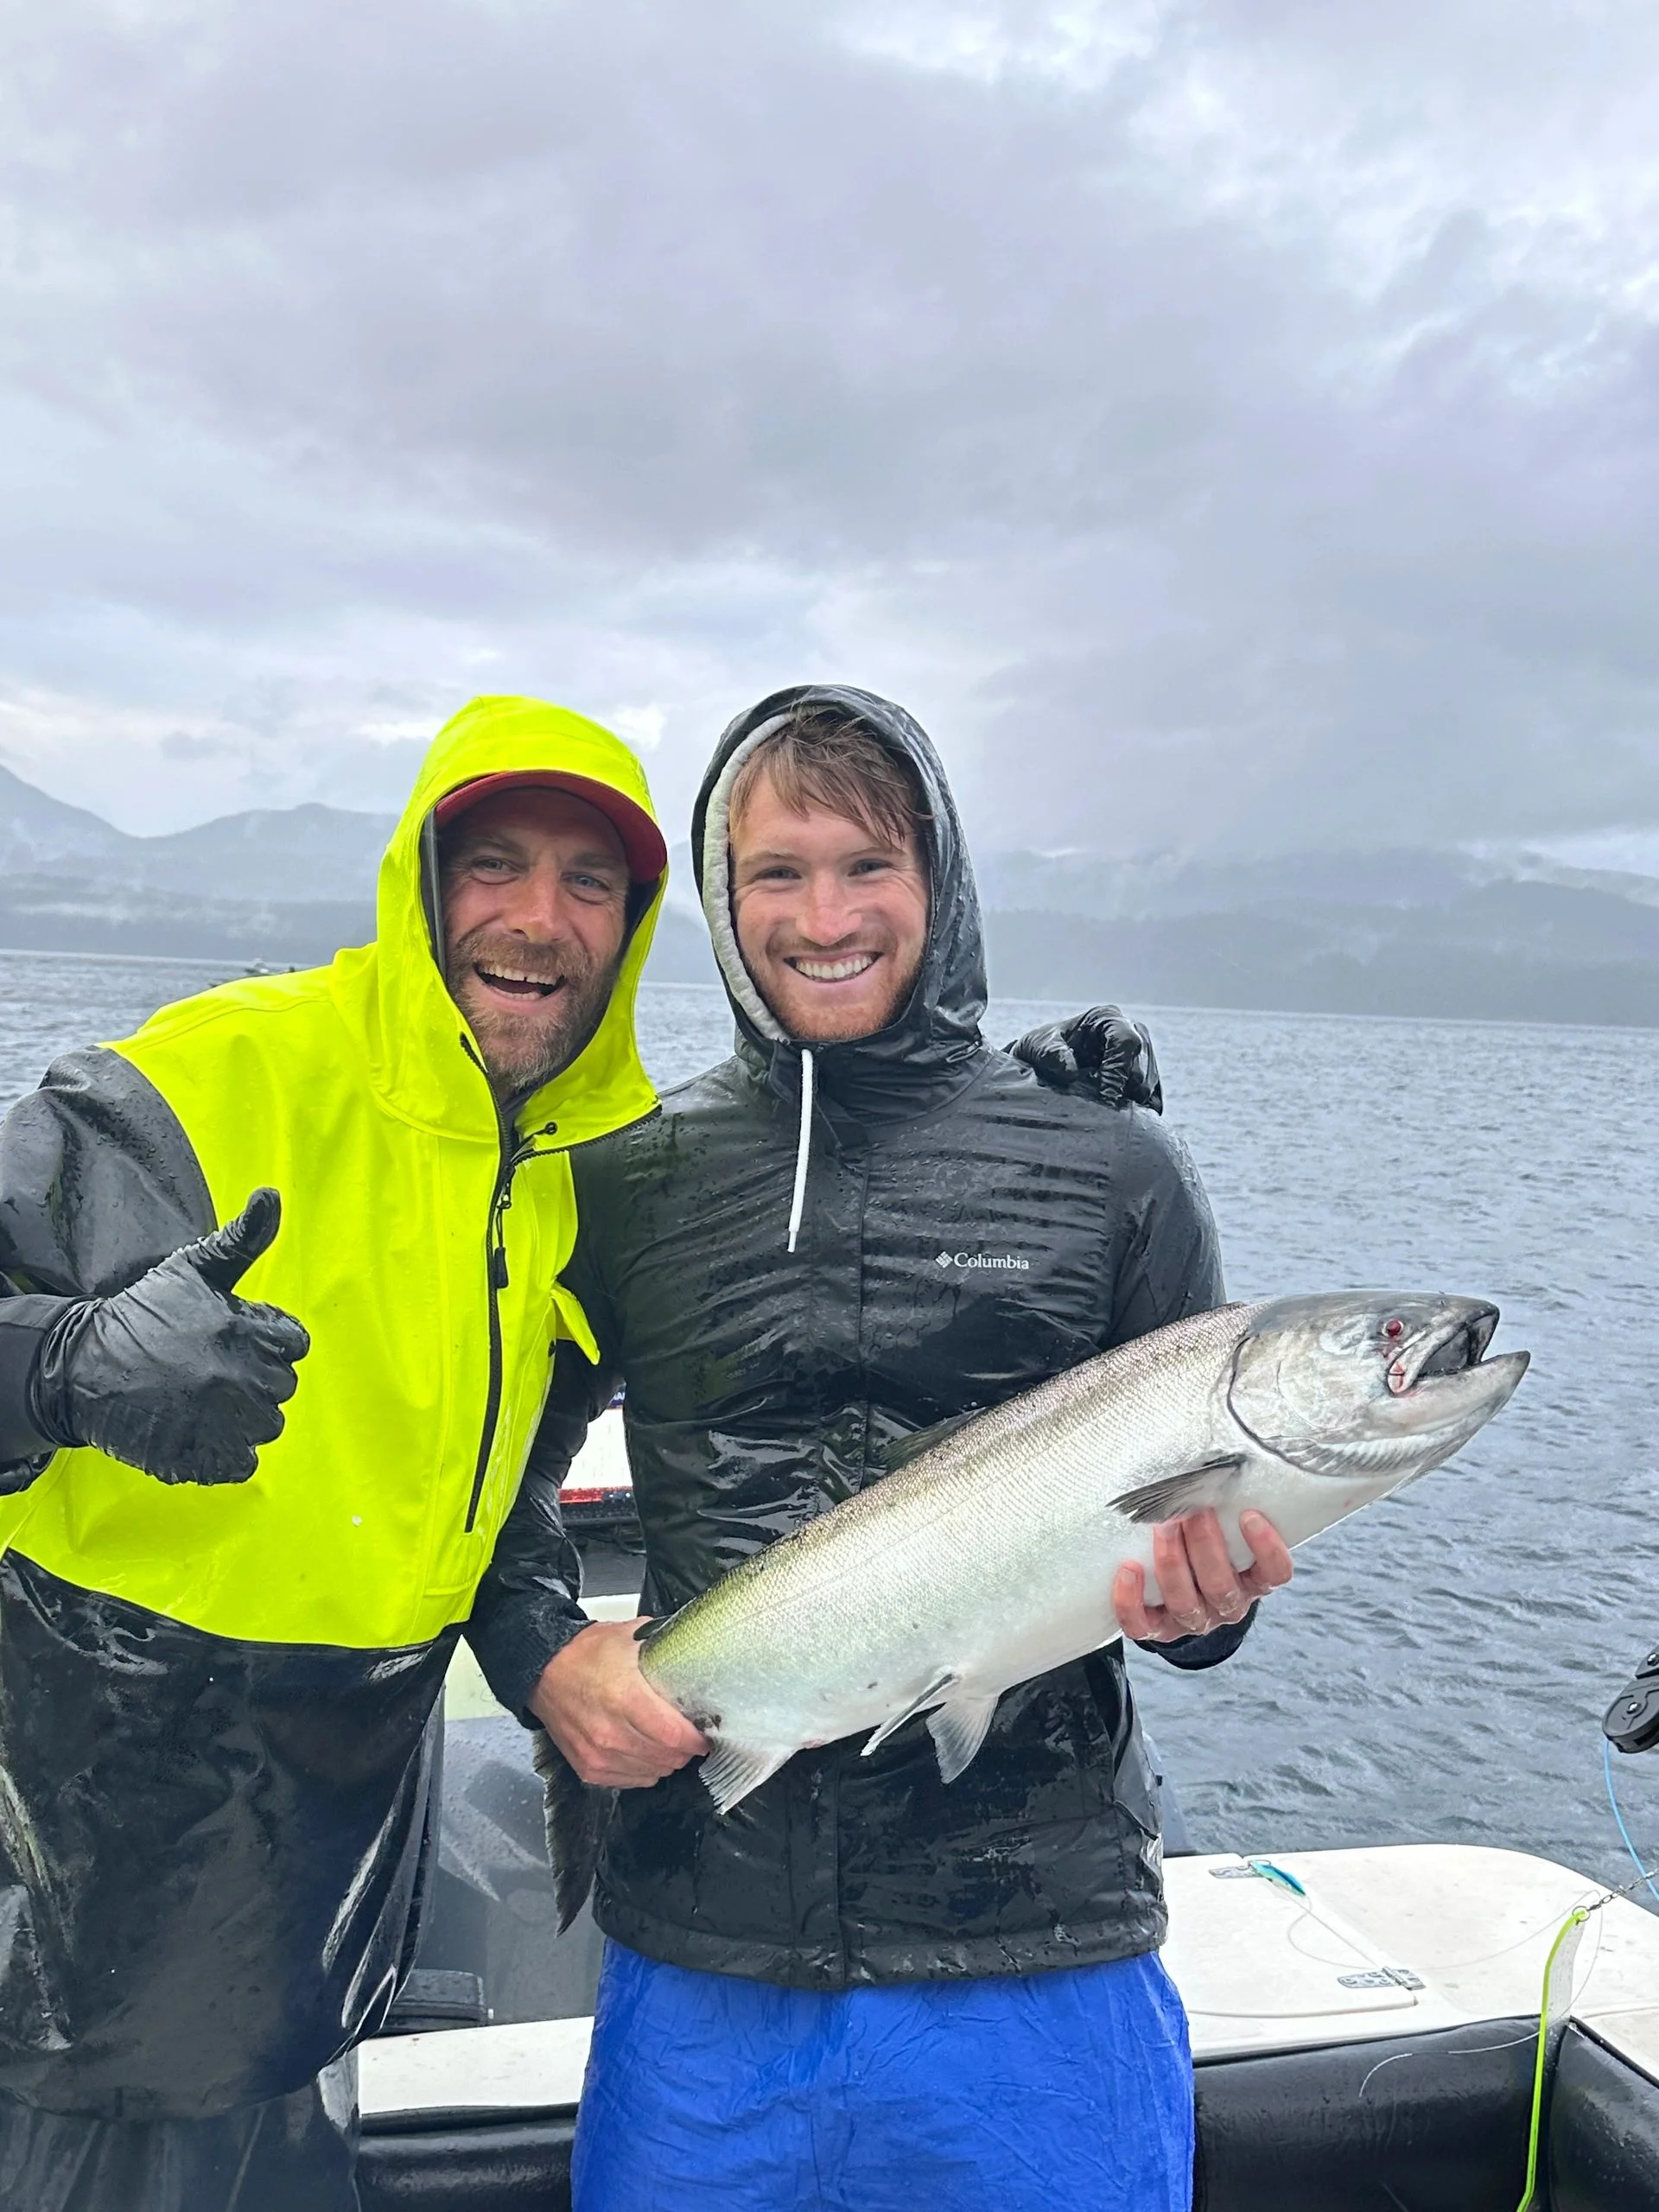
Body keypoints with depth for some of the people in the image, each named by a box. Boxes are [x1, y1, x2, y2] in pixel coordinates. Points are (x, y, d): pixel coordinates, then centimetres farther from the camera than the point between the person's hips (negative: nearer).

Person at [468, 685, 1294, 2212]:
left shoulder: (1115, 1174, -1)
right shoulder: (630, 1180, 2)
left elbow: (1207, 1525, 4)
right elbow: (499, 1469, 11)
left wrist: (1203, 1603, -17)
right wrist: (546, 1659, -6)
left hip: (1043, 1965, -1)